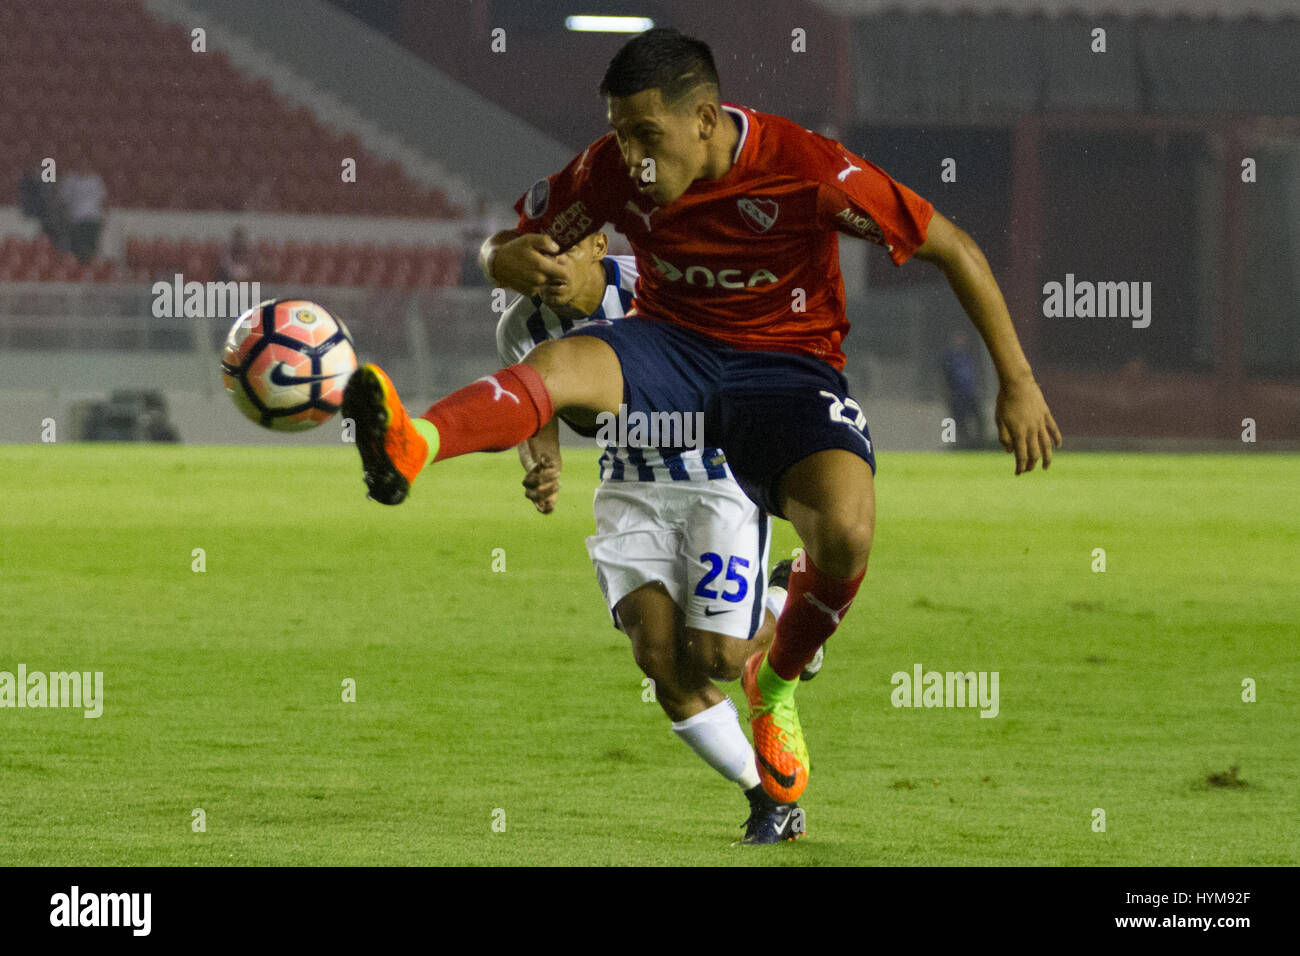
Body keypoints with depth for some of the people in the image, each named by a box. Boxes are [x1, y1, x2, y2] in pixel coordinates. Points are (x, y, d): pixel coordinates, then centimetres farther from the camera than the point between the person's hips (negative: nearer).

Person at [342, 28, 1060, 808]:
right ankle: (409, 448, -64)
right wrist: (507, 261, -25)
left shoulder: (806, 167, -18)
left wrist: (1018, 383, -9)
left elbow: (954, 250, -10)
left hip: (788, 362, -2)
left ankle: (776, 687, 2)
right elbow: (509, 243, 3)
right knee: (560, 363, -32)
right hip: (672, 348, 2)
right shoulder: (612, 171, -7)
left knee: (847, 531, -30)